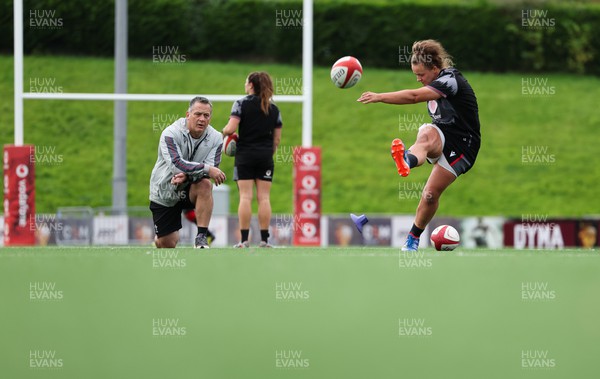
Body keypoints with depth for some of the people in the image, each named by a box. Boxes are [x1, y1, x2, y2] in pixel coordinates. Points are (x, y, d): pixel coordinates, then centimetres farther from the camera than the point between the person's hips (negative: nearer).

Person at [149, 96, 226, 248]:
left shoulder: (215, 138, -9)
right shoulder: (170, 134, -20)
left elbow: (211, 168, -19)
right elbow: (176, 164, -33)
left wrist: (187, 175, -37)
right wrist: (207, 169, -41)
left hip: (189, 190, 1)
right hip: (164, 194, -1)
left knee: (205, 184, -34)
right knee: (167, 244, 0)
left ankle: (201, 237, -29)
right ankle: (158, 238, 42)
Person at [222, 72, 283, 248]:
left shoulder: (241, 104, -4)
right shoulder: (274, 109, 9)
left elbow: (231, 128, -14)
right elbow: (277, 138, 10)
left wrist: (223, 132, 7)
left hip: (245, 155, -3)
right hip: (265, 157, 3)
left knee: (245, 197, -5)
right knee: (264, 197, 3)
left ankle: (244, 239, -8)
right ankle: (264, 239, 0)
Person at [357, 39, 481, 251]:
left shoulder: (451, 80, -21)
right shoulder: (435, 83, 9)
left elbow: (414, 96, -33)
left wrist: (379, 97, -38)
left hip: (462, 145, -6)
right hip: (442, 135, 6)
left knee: (431, 194, -13)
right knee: (426, 134, -34)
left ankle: (413, 238, 3)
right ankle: (408, 160, -66)